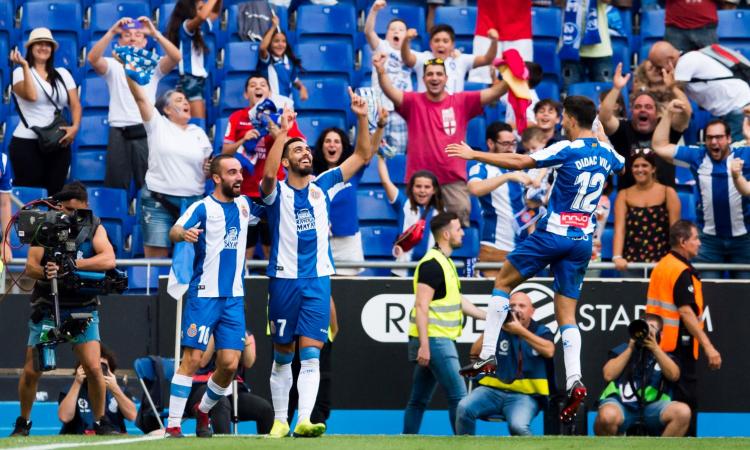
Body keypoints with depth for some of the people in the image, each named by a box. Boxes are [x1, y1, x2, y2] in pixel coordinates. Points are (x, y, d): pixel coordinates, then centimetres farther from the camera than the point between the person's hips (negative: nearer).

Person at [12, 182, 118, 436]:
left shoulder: (94, 227, -1)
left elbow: (108, 260, -18)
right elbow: (31, 266, -8)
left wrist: (73, 265, -29)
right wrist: (45, 272, -31)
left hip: (83, 308, 0)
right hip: (47, 308, 0)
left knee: (93, 368, -12)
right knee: (31, 370, 0)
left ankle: (101, 423, 3)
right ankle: (23, 423, 19)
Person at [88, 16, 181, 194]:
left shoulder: (153, 66, 9)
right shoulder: (113, 66, 8)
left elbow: (176, 58, -10)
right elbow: (93, 58, -12)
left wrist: (155, 33, -21)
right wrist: (112, 31, -23)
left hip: (145, 133, 0)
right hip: (119, 134, 0)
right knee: (115, 185, 4)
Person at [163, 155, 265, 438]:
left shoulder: (244, 205, 12)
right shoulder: (203, 208, -6)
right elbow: (175, 231, -21)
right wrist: (183, 234, -45)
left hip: (234, 297, 5)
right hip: (204, 295, -5)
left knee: (230, 363, 0)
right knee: (192, 359, -10)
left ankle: (203, 411, 24)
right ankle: (173, 425, -8)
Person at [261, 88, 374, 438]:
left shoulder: (323, 186, 9)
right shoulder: (277, 191, -1)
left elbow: (362, 156, 9)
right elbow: (268, 173, -25)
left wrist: (362, 119, -5)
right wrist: (282, 133, -29)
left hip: (317, 281, 2)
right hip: (284, 279, -2)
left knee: (311, 355, -10)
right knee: (282, 357, 7)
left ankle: (304, 420, -20)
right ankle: (280, 420, 17)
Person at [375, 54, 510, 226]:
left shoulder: (462, 102, 2)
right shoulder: (414, 102, 0)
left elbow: (494, 92, -6)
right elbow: (391, 92, -16)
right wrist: (381, 71, -36)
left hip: (454, 178, 0)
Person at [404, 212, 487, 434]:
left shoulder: (444, 262, 18)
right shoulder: (432, 264, -14)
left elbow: (458, 300, 26)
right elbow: (421, 307, -20)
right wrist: (424, 345, -24)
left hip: (440, 341, 10)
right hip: (433, 341, -10)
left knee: (419, 400, 10)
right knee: (458, 396, -10)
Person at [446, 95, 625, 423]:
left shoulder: (567, 150, -12)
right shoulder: (606, 154, 7)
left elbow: (519, 162, -16)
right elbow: (623, 166, 32)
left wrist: (474, 154, -9)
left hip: (553, 233, -6)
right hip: (582, 240, 6)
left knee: (503, 281, 12)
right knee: (566, 314, 6)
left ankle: (487, 355, 5)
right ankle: (574, 381, -13)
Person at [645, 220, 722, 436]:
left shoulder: (661, 266, 14)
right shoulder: (683, 272, -15)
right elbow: (686, 313, -22)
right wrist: (708, 347, -24)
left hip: (659, 343, 9)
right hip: (679, 345, -9)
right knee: (686, 401, -7)